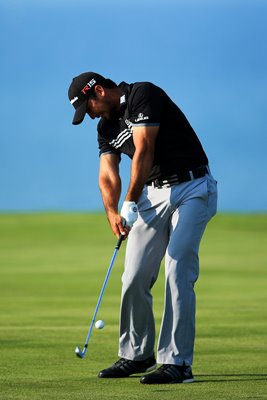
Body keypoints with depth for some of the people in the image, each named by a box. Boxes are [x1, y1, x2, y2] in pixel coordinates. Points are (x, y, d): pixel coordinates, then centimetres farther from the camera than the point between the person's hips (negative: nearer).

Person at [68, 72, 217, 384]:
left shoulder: (143, 95, -14)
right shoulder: (106, 127, 11)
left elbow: (143, 152, -22)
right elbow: (108, 176, 3)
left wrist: (130, 204, -25)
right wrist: (112, 212, -17)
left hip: (192, 189, -8)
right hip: (154, 193, 8)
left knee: (177, 271, -16)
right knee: (134, 277, 3)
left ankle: (177, 362, -17)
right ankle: (137, 355, 18)